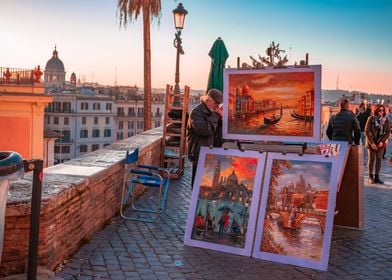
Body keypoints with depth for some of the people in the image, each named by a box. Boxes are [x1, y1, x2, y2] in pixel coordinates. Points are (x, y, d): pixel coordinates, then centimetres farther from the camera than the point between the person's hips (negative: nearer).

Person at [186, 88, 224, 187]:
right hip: (199, 154, -7)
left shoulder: (212, 112, 13)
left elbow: (220, 132, 12)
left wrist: (221, 117, -2)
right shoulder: (196, 112, -10)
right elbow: (205, 130, -25)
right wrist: (215, 116, -17)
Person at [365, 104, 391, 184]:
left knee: (379, 159, 1)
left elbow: (388, 132, 2)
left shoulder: (386, 120, -1)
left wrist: (382, 141, -11)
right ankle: (371, 177, 13)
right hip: (371, 142, -2)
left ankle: (377, 177, 7)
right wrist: (371, 143, -13)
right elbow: (367, 131, -9)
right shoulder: (371, 118, -8)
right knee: (371, 159, 2)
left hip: (381, 143, 2)